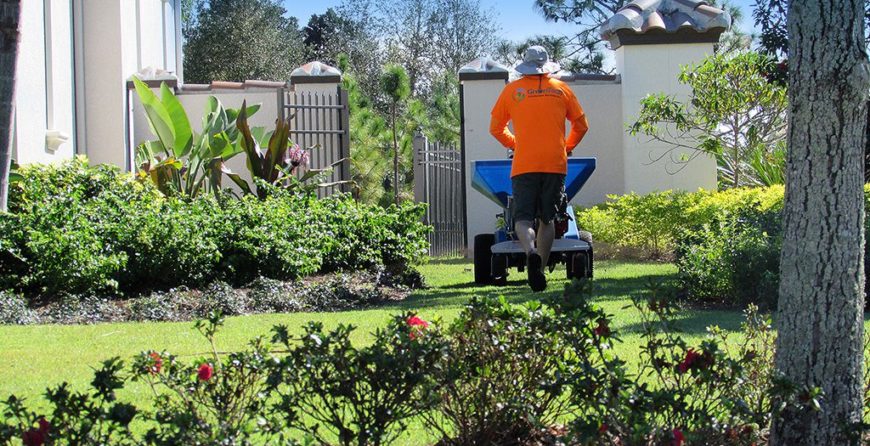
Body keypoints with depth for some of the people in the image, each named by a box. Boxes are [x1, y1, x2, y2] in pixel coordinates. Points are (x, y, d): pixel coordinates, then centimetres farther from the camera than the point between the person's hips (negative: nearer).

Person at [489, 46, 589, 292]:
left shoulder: (512, 90, 6)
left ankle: (530, 251, -32)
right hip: (555, 164, 2)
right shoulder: (561, 89, 9)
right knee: (547, 219, 11)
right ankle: (540, 272, 9)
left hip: (524, 165, -2)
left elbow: (496, 128, 13)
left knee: (523, 217, -3)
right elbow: (581, 125, 15)